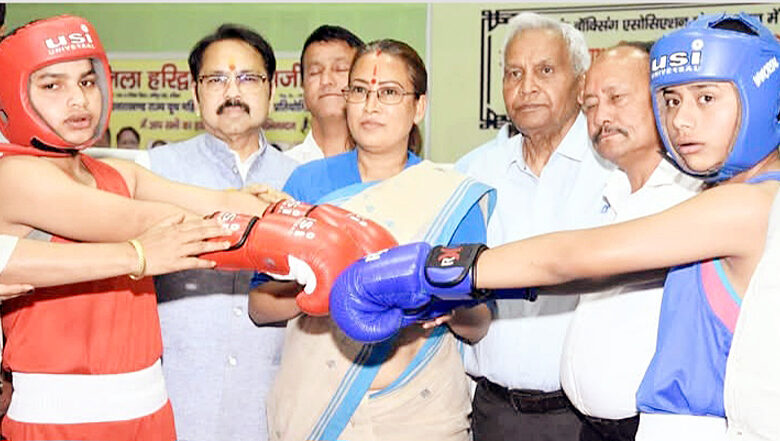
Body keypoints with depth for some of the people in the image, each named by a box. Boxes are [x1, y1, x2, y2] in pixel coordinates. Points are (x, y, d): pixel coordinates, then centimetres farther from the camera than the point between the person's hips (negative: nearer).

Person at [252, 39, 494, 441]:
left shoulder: (450, 195, -1)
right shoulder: (308, 182, -1)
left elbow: (478, 327, -2)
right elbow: (259, 306, -5)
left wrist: (447, 304, -23)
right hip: (310, 408, 1)